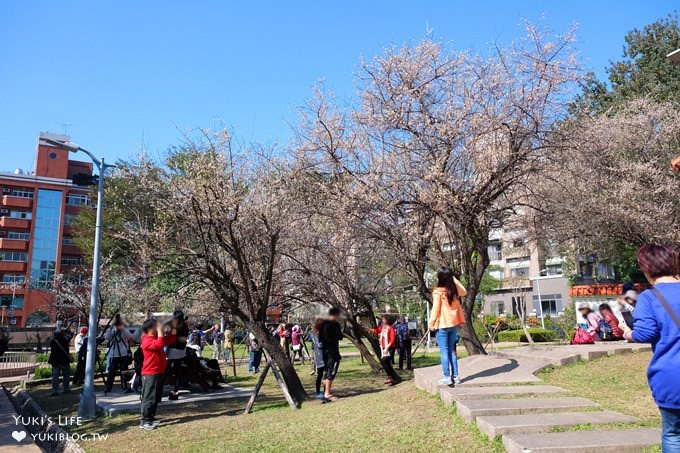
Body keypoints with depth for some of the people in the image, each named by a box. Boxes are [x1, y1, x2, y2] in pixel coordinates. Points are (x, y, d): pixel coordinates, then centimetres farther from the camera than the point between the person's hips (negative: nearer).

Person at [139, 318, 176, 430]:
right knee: (149, 398, -8)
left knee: (156, 398, 15)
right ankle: (144, 421, -4)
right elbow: (159, 344, -33)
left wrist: (173, 331, 12)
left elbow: (170, 341, 22)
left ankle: (151, 417, 24)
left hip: (159, 372, 10)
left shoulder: (156, 338, 15)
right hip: (150, 374, -10)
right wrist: (160, 332, -25)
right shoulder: (147, 340, -15)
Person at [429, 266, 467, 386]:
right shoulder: (454, 290, 3)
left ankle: (447, 377, 1)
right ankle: (455, 376, 14)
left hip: (442, 325, -6)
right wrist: (454, 279, 17)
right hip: (453, 324, 6)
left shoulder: (438, 292, -14)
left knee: (444, 352, 0)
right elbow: (464, 291, 25)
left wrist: (431, 323, -3)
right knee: (452, 351, 13)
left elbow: (436, 309, -13)